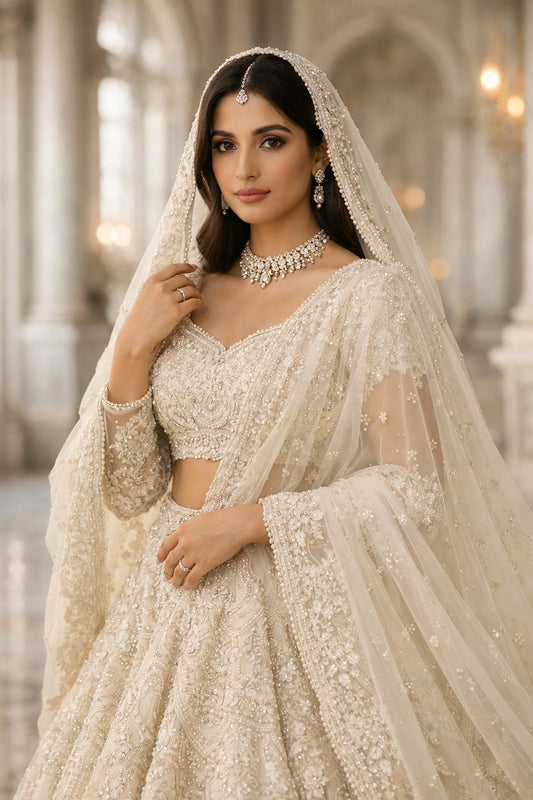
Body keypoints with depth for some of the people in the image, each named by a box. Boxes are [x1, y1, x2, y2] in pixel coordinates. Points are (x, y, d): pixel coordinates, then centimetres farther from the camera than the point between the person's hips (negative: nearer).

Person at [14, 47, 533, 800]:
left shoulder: (369, 293, -7)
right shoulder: (188, 293, 8)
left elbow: (415, 487, -14)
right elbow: (131, 492, 6)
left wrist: (247, 519, -15)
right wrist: (132, 349, -5)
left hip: (298, 623, -5)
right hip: (168, 618, 5)